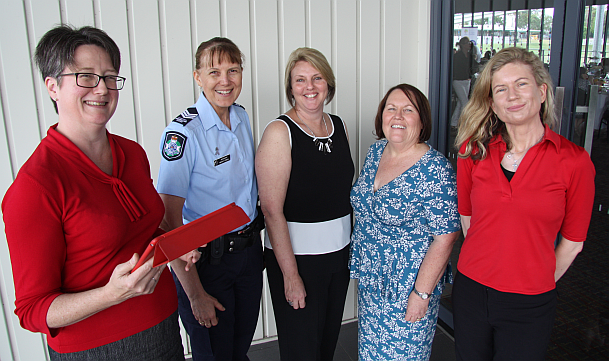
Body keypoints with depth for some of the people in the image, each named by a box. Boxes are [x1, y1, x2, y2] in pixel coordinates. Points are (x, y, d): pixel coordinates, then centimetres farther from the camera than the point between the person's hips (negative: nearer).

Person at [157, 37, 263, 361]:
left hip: (249, 250, 6)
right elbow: (170, 221, -20)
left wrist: (256, 234, 10)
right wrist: (195, 293, -18)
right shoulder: (183, 132, -20)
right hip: (205, 259, -6)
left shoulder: (242, 118, 2)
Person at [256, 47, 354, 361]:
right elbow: (272, 210, -17)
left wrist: (354, 245, 11)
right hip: (295, 255, -5)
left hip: (339, 251, 6)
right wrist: (290, 275, -17)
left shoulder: (338, 126, 5)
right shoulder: (279, 132, -14)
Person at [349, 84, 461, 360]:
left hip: (408, 285, -6)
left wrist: (421, 294, -19)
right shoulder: (375, 153, 0)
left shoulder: (435, 169, -21)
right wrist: (362, 267, 13)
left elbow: (445, 237, -20)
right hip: (370, 280, 6)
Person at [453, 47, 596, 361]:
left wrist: (542, 283, 5)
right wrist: (489, 264, 8)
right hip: (470, 291, 2)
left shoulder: (575, 161, -11)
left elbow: (572, 241, -1)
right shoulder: (473, 151, -4)